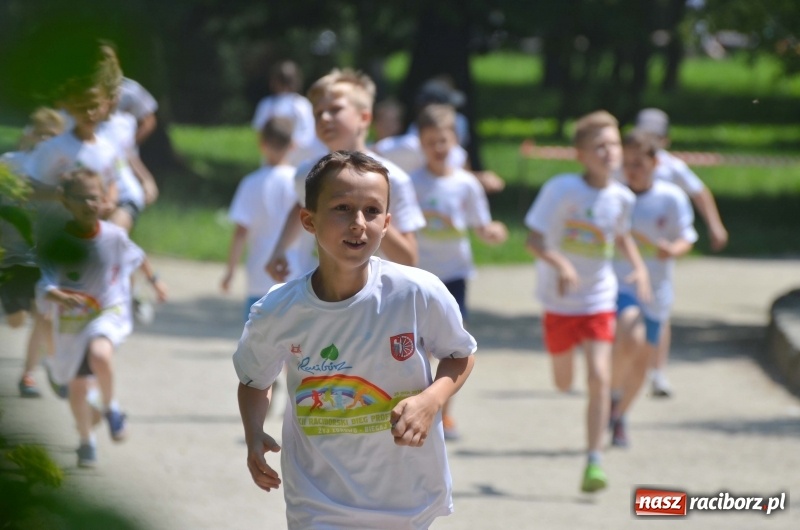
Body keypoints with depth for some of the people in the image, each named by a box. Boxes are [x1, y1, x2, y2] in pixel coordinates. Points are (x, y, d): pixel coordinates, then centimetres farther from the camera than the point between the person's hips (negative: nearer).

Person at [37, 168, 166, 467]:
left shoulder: (114, 236, -13)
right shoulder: (58, 243, -17)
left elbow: (137, 257, 10)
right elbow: (44, 287, -26)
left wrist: (154, 280, 25)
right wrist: (60, 297, -48)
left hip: (111, 312, -2)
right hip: (72, 320, 2)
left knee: (100, 354, -34)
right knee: (77, 387, 13)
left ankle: (110, 407, -6)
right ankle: (86, 442, 39)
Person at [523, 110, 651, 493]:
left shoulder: (621, 198, -4)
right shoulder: (562, 189, -17)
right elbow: (534, 239, -20)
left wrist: (639, 267, 2)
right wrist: (559, 263, -38)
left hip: (599, 300, 2)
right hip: (560, 301, -2)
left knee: (599, 378, -14)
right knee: (564, 383, 12)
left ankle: (594, 462, -10)